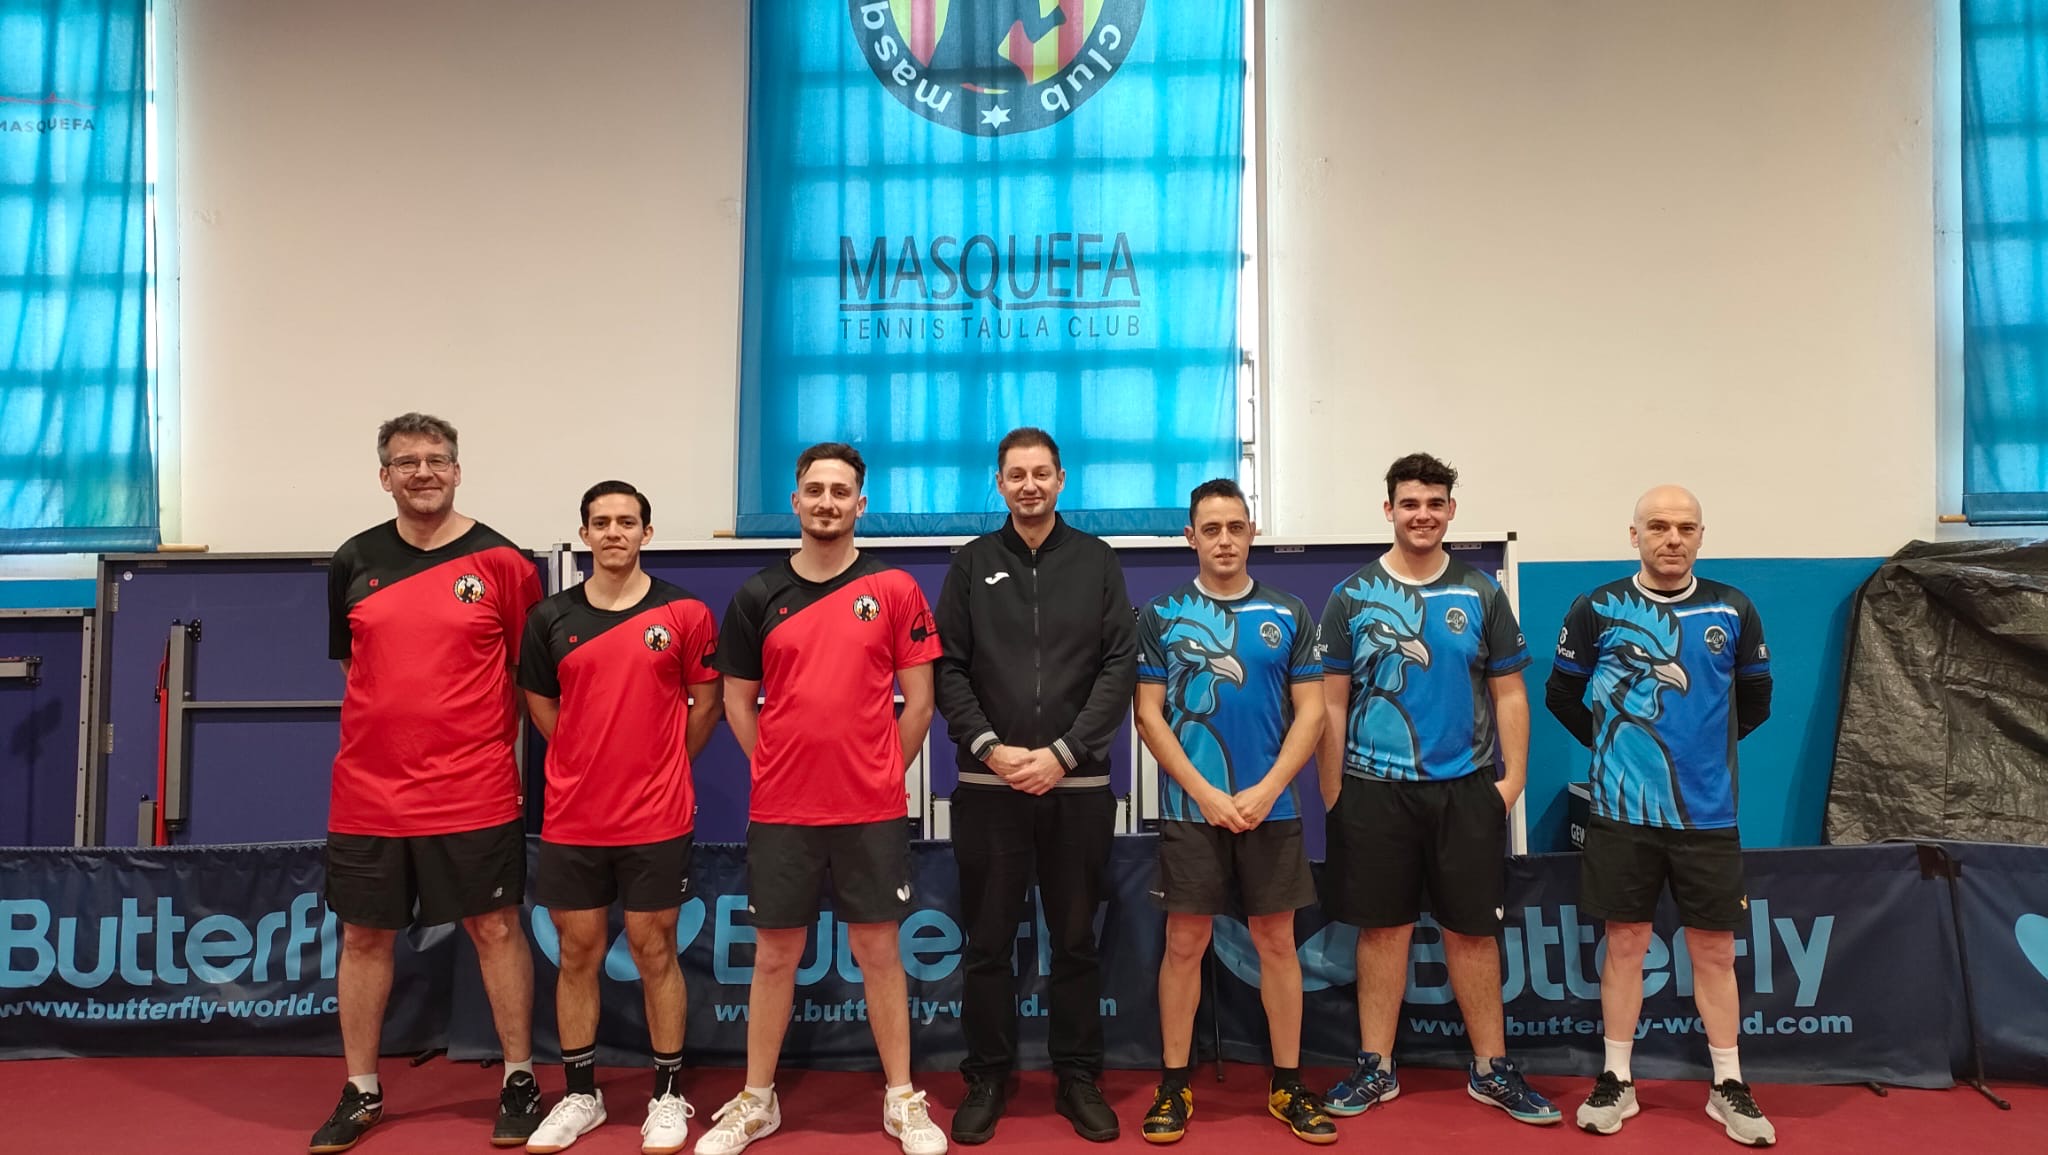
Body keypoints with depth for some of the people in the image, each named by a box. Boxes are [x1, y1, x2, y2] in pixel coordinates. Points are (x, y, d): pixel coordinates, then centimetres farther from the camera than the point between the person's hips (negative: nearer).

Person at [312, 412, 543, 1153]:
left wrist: (485, 735, -1)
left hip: (473, 792, -3)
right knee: (363, 934, 12)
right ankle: (361, 1092, 28)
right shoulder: (354, 562, 5)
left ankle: (519, 1082, 20)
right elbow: (351, 659, 17)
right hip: (367, 792, 4)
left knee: (494, 929, 4)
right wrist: (395, 723, 10)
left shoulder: (499, 561, -5)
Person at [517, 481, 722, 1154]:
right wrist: (596, 764, 10)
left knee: (654, 952, 7)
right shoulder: (550, 618, 3)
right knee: (577, 953, 11)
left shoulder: (684, 613, -4)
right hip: (571, 820, 2)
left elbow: (706, 702, 4)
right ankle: (580, 1095, 26)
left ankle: (668, 1096, 20)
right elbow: (541, 707, 12)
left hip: (657, 819, -2)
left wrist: (661, 767, 7)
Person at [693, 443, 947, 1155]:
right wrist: (779, 770, 4)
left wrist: (881, 774, 1)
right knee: (775, 954, 10)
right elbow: (739, 703, 9)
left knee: (878, 949, 7)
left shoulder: (893, 589, 0)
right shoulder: (757, 597, 3)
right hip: (779, 810, 1)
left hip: (873, 811, -1)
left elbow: (918, 700, 2)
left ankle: (902, 1098, 21)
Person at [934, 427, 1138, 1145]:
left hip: (1078, 785, 0)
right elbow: (948, 670, 2)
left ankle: (1078, 1077, 22)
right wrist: (989, 748, -11)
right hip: (988, 786, 0)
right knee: (988, 942, 7)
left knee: (1076, 941, 9)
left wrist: (1063, 752, -10)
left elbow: (1120, 666, -1)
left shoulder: (1097, 561, 6)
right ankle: (987, 1078, 21)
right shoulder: (972, 563, 7)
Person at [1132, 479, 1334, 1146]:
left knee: (1277, 941, 8)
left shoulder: (1288, 616, 4)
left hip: (1271, 808, 1)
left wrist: (1266, 791, -10)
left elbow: (1310, 712, 1)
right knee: (1184, 944, 4)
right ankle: (1174, 1086, 16)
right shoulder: (1161, 616, 1)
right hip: (1190, 809, -1)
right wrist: (1205, 793, -11)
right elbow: (1149, 715, -3)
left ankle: (1288, 1086, 20)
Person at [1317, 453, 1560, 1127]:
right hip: (1374, 790, -1)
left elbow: (1509, 693, 6)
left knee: (1472, 930, 8)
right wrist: (1331, 791, 0)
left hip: (1466, 788, 1)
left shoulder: (1481, 595, 5)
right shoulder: (1352, 597, 2)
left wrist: (1513, 777, -3)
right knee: (1383, 929, 7)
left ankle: (1491, 1069, 22)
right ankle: (1376, 1068, 20)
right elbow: (1333, 702, 3)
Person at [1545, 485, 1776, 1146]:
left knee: (1714, 952, 8)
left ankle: (1729, 1087, 23)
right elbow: (1562, 694, 8)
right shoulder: (1598, 610, -2)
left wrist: (1704, 745, 11)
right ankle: (1616, 1082, 19)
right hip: (1623, 812, -1)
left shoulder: (1733, 611, 2)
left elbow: (1754, 701, 15)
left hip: (1707, 813, 1)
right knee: (1625, 946, 7)